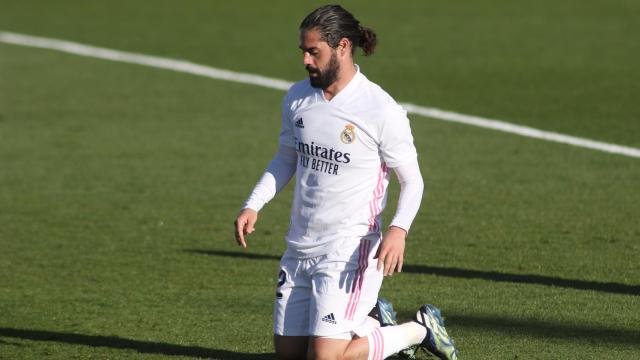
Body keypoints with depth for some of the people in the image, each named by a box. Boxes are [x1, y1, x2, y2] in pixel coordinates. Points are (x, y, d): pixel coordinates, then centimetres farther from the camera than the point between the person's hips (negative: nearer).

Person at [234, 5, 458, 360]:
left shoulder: (381, 110, -15)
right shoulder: (297, 97, 3)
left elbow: (412, 180, -8)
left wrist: (398, 229, -26)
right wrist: (252, 205, 3)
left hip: (349, 249, -7)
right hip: (300, 246, 7)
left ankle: (419, 330, 10)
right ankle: (372, 324, 34)